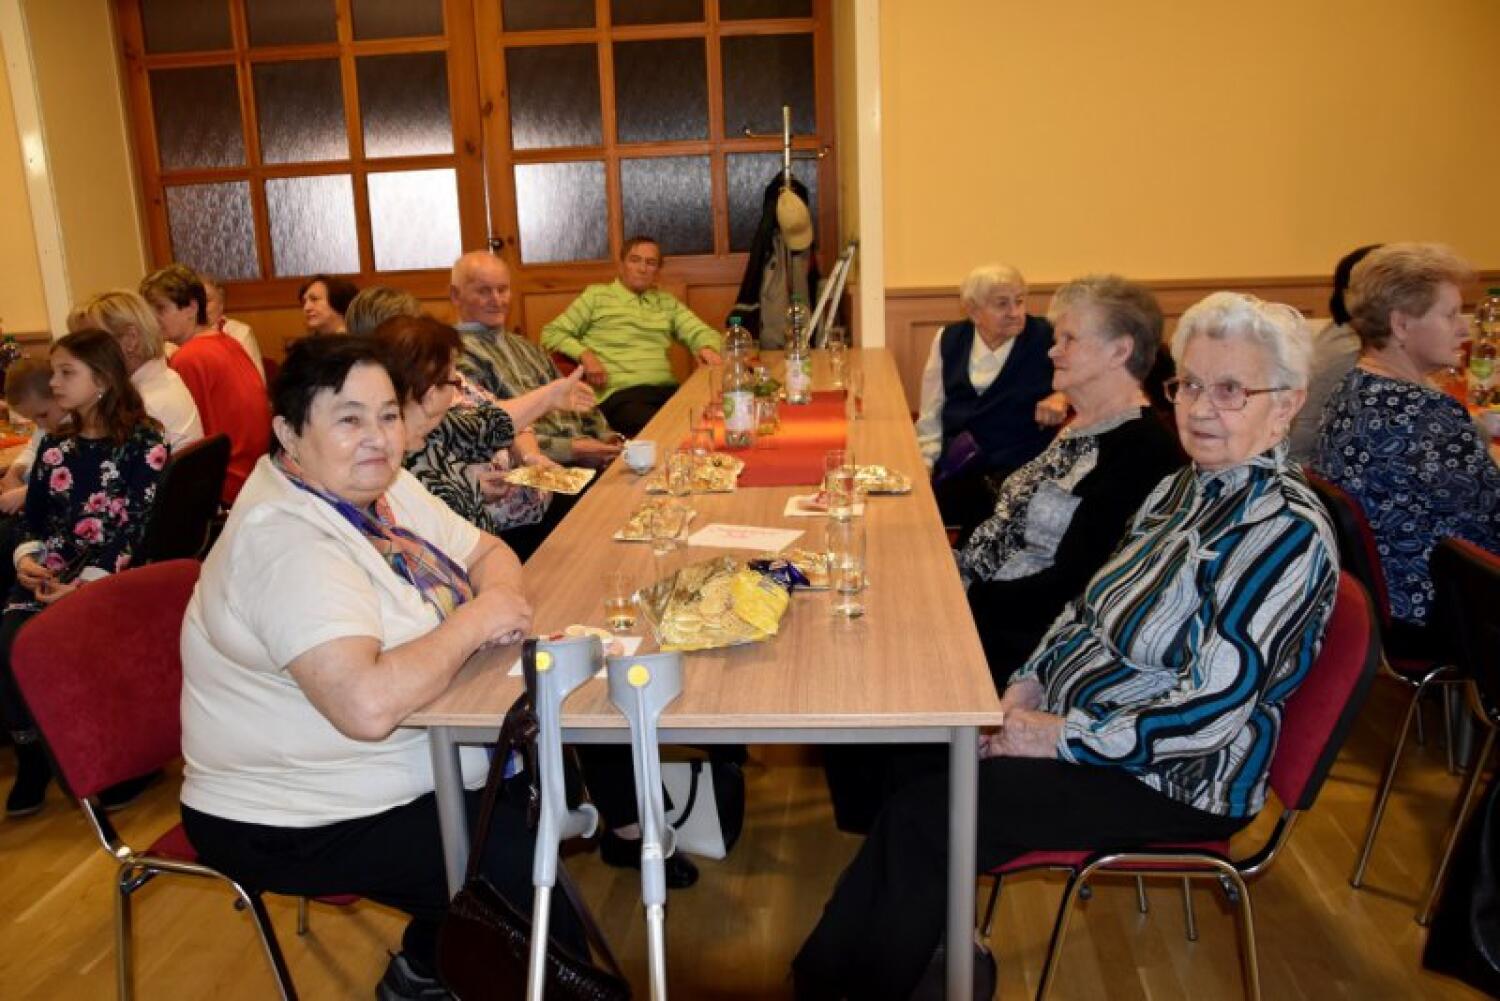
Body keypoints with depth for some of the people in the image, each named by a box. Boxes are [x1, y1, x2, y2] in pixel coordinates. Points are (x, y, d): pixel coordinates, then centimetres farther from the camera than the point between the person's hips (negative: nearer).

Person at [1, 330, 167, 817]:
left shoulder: (143, 442, -4)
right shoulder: (55, 444, 16)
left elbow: (142, 527, -11)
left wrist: (87, 583, -19)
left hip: (116, 577, -5)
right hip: (52, 576, 5)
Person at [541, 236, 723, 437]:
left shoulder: (667, 302, 27)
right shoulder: (596, 295, 15)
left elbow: (701, 332, 19)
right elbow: (551, 333, 13)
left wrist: (707, 347, -6)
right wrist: (584, 355, -6)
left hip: (667, 390, 4)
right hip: (620, 394, -4)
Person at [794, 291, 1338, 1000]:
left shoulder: (1286, 532, -21)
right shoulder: (1187, 487, 6)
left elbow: (1212, 709, -26)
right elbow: (1093, 607, 12)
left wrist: (1061, 736, -21)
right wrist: (1028, 686, -2)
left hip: (1174, 781, -8)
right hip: (1070, 724, 8)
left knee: (923, 815, -15)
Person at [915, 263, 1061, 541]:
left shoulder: (1046, 337, 0)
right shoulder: (949, 340, 10)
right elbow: (930, 419, 14)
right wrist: (923, 468, 2)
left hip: (1015, 469, -3)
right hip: (952, 469, 3)